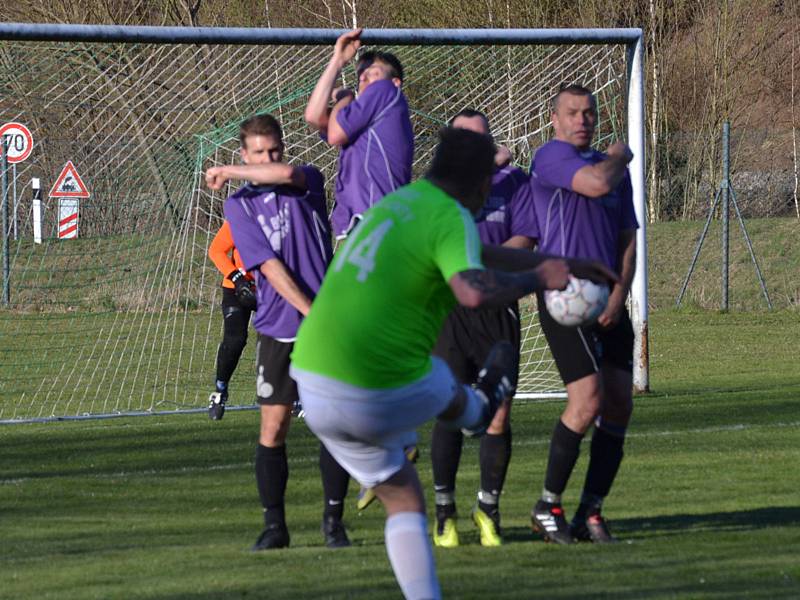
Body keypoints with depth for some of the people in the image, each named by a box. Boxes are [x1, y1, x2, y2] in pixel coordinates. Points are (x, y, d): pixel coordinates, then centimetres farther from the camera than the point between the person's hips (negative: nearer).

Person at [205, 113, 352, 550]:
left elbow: (286, 174, -20)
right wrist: (313, 314, -16)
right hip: (279, 329, -1)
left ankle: (333, 522, 10)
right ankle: (274, 526, 6)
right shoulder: (240, 206, 1)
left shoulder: (309, 183, 6)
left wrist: (228, 171, -8)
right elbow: (271, 268, -8)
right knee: (273, 427, -2)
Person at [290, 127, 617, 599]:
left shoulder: (400, 202, 18)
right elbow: (475, 291, -31)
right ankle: (481, 410, 59)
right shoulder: (452, 218, -10)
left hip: (314, 383, 7)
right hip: (384, 394, -7)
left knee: (403, 499, 19)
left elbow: (476, 255, 34)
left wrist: (561, 262, 43)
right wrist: (537, 278, -12)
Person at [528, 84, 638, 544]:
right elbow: (596, 183, -24)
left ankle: (590, 512, 8)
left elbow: (627, 239, 15)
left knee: (619, 405, 0)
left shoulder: (611, 166, 18)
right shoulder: (551, 157, -5)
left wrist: (618, 295, -1)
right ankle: (549, 506, -4)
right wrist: (620, 157, -2)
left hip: (607, 303, 7)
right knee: (588, 399, -17)